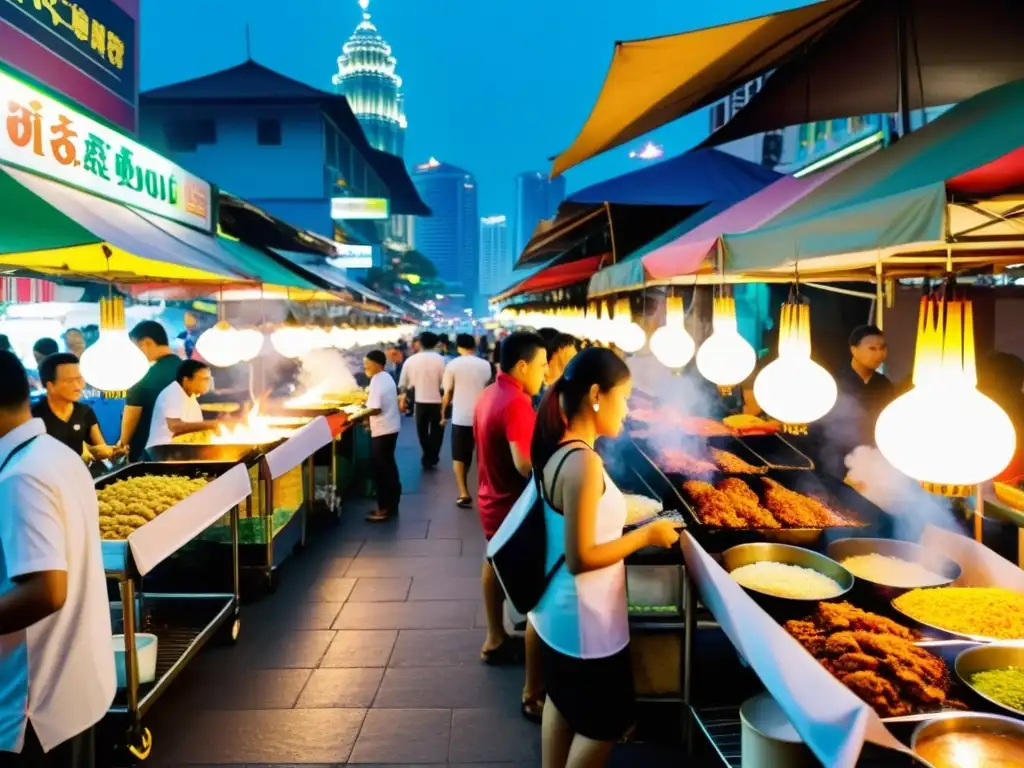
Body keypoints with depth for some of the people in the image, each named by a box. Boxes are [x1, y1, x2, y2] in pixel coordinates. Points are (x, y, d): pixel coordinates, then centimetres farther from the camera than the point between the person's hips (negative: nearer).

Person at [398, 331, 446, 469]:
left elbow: (403, 383, 4)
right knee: (436, 431, 14)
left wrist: (402, 397, 20)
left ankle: (427, 458, 28)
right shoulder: (439, 359, -12)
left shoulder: (410, 360, -2)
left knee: (422, 430, 18)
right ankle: (431, 459, 14)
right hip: (437, 401, -2)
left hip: (420, 401, 3)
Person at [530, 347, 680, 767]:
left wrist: (629, 528, 10)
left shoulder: (558, 452, 0)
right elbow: (580, 559, -28)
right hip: (586, 620, -9)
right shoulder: (584, 463, -28)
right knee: (604, 724, 13)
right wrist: (645, 535, -18)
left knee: (562, 703, 25)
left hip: (557, 609, 9)